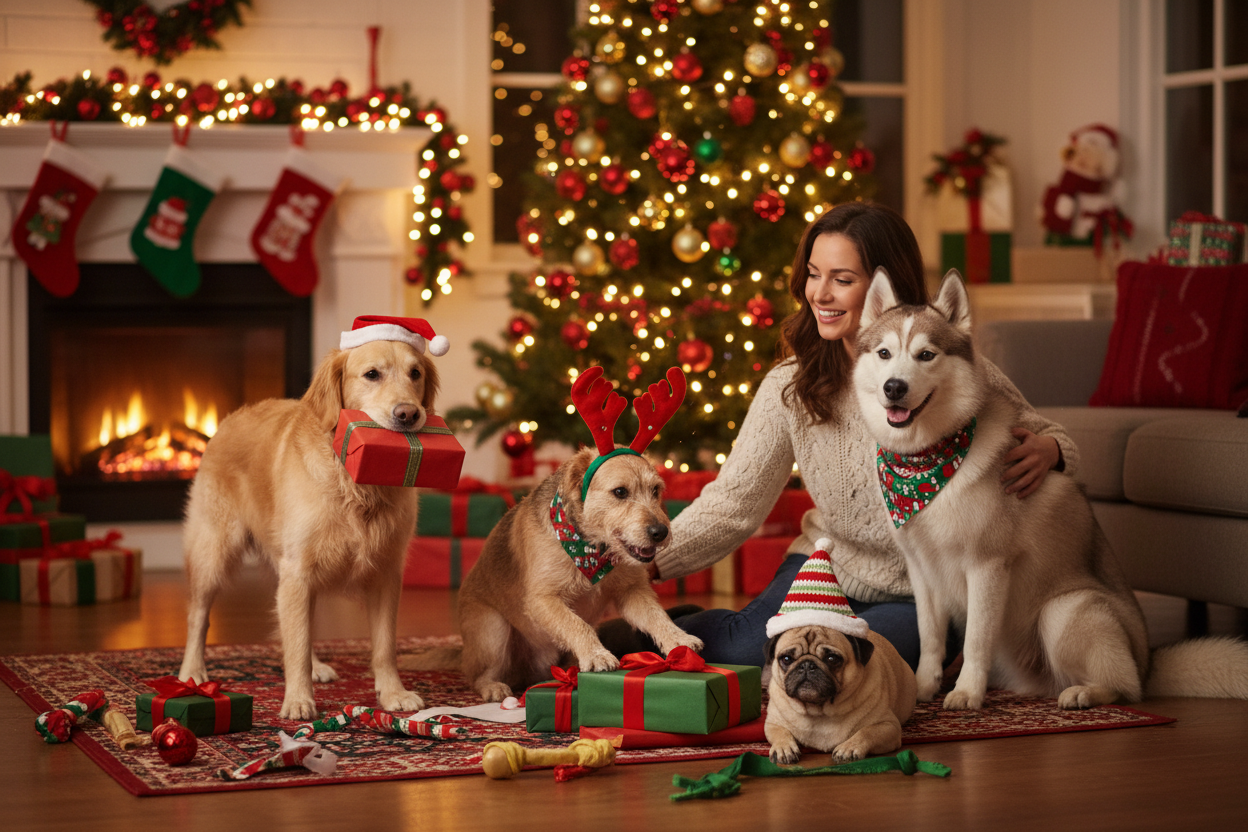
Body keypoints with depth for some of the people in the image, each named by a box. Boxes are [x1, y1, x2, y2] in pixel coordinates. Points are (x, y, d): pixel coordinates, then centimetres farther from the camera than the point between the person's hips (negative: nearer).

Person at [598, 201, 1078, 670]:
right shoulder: (790, 387, -5)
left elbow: (1046, 436, 2)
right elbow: (732, 504, -6)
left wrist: (1047, 451, -23)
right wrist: (651, 561, -20)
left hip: (922, 598, -1)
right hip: (829, 566, 1)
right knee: (748, 648, -29)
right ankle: (672, 630, 4)